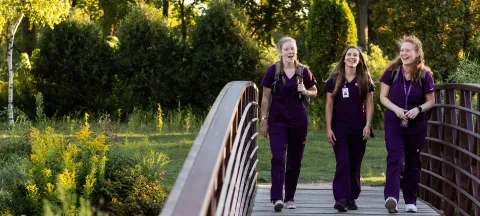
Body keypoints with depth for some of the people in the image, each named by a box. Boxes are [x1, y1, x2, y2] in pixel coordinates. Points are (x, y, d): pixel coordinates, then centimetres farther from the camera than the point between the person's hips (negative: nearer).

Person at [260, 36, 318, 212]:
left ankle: (290, 198, 17)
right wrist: (264, 120, -1)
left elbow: (314, 92, 14)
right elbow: (266, 97, 1)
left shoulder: (303, 71, 1)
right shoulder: (273, 70, -4)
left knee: (295, 160, 6)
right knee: (278, 157, -14)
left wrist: (305, 92, -9)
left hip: (298, 120, 2)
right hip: (278, 120, -2)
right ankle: (277, 198, -20)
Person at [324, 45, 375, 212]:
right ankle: (341, 198, -17)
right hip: (340, 128, -2)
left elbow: (369, 104, 6)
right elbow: (329, 105, 3)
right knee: (343, 162, -12)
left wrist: (368, 125, -4)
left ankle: (352, 199, 11)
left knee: (355, 165, 4)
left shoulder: (365, 80, 6)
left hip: (358, 129, 2)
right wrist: (328, 128, -3)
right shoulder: (335, 79, 3)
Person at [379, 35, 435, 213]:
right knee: (394, 159, -17)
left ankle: (410, 201, 21)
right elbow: (383, 97, -2)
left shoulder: (425, 74, -6)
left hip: (416, 125, 1)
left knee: (413, 162, 10)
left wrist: (418, 109, -18)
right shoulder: (392, 71, -6)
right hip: (394, 123, -1)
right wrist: (396, 109, -19)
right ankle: (391, 197, -31)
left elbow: (430, 101, 2)